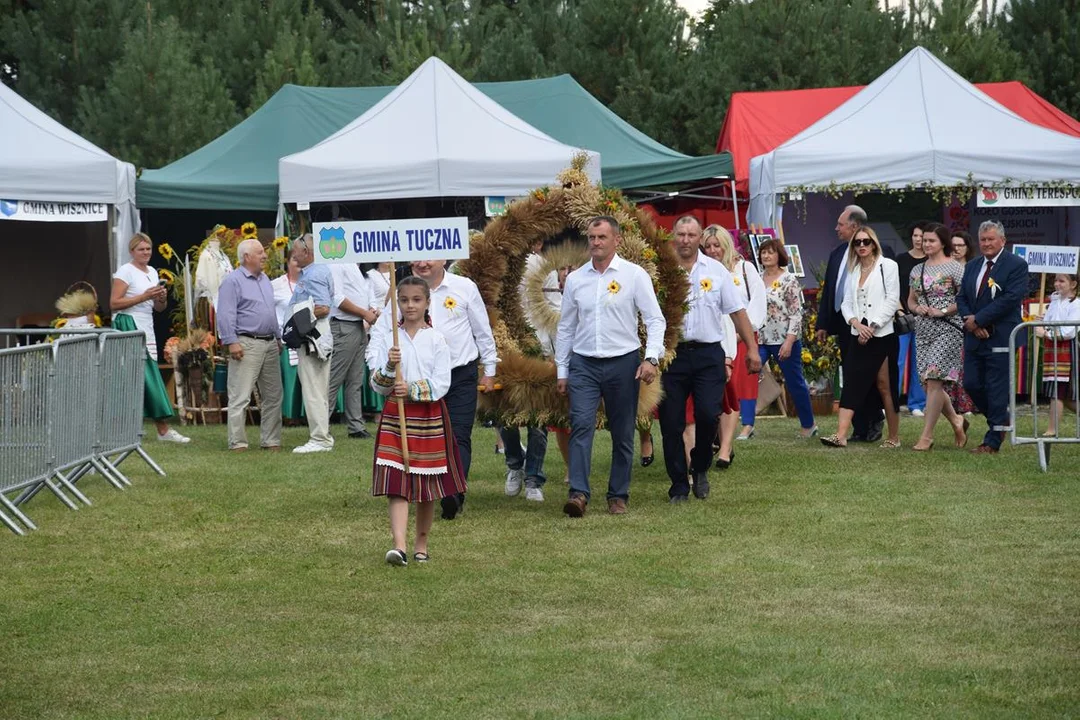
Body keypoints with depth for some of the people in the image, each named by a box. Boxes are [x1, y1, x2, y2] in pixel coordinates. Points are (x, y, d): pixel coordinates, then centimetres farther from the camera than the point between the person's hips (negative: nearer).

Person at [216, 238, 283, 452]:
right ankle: (237, 442, -7)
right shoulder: (233, 281, -7)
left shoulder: (264, 279, 18)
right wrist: (231, 342, -20)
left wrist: (278, 338, 21)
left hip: (270, 344, 8)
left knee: (272, 396, 10)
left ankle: (271, 440, 16)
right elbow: (226, 314, -14)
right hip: (246, 344, -8)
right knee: (240, 397, -8)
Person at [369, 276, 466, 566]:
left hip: (430, 416, 0)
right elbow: (377, 385, 0)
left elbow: (441, 384, -7)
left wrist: (413, 390, -19)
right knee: (397, 485, -11)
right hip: (396, 416, 0)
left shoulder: (437, 340, 0)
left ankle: (421, 545, 22)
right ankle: (398, 545, -20)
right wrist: (389, 367, -19)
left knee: (428, 488, 8)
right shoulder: (386, 338, 3)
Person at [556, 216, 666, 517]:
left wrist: (651, 358, -14)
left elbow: (655, 319, -2)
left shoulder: (634, 275, -1)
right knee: (581, 425, -14)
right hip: (583, 364, 2)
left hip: (623, 362, -2)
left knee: (622, 434, 5)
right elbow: (565, 327, 15)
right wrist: (561, 371, 13)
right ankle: (578, 493, -20)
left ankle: (618, 496, 14)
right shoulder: (575, 279, 8)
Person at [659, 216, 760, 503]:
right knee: (671, 424, 1)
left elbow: (737, 311, 9)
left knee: (708, 415, -13)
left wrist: (752, 348, 3)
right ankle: (679, 487, 14)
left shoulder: (715, 270, 7)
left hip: (708, 353, 0)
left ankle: (700, 468, 15)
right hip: (671, 354, 0)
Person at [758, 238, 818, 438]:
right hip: (759, 339, 5)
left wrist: (789, 341, -17)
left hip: (784, 341, -4)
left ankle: (808, 425, 24)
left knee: (795, 384, 7)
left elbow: (796, 313, -10)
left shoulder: (789, 280, -7)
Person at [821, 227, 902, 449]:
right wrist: (857, 324, -9)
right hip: (859, 337, 4)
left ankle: (894, 437, 11)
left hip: (882, 336, -4)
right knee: (852, 383, -6)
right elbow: (847, 302, 11)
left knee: (884, 387, 1)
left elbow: (892, 301, -7)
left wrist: (872, 327, -12)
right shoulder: (853, 270, 13)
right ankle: (840, 435, -13)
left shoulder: (887, 266, -3)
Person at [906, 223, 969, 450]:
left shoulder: (954, 268, -5)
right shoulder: (917, 270, 13)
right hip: (923, 330, 7)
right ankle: (956, 420, 29)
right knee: (930, 383, 7)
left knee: (934, 380, -12)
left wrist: (944, 311, -16)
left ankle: (926, 435, -9)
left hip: (947, 329, -7)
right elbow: (910, 300, 20)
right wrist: (916, 308, -2)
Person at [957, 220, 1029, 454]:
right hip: (974, 336, 7)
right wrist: (970, 321, -8)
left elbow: (1011, 299, -16)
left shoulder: (1016, 265, -6)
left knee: (997, 389, -4)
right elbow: (961, 298, 13)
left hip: (1000, 337, -6)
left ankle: (992, 441, 3)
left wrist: (978, 319, -15)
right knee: (971, 384, 5)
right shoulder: (972, 266, 15)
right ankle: (1001, 420, 28)